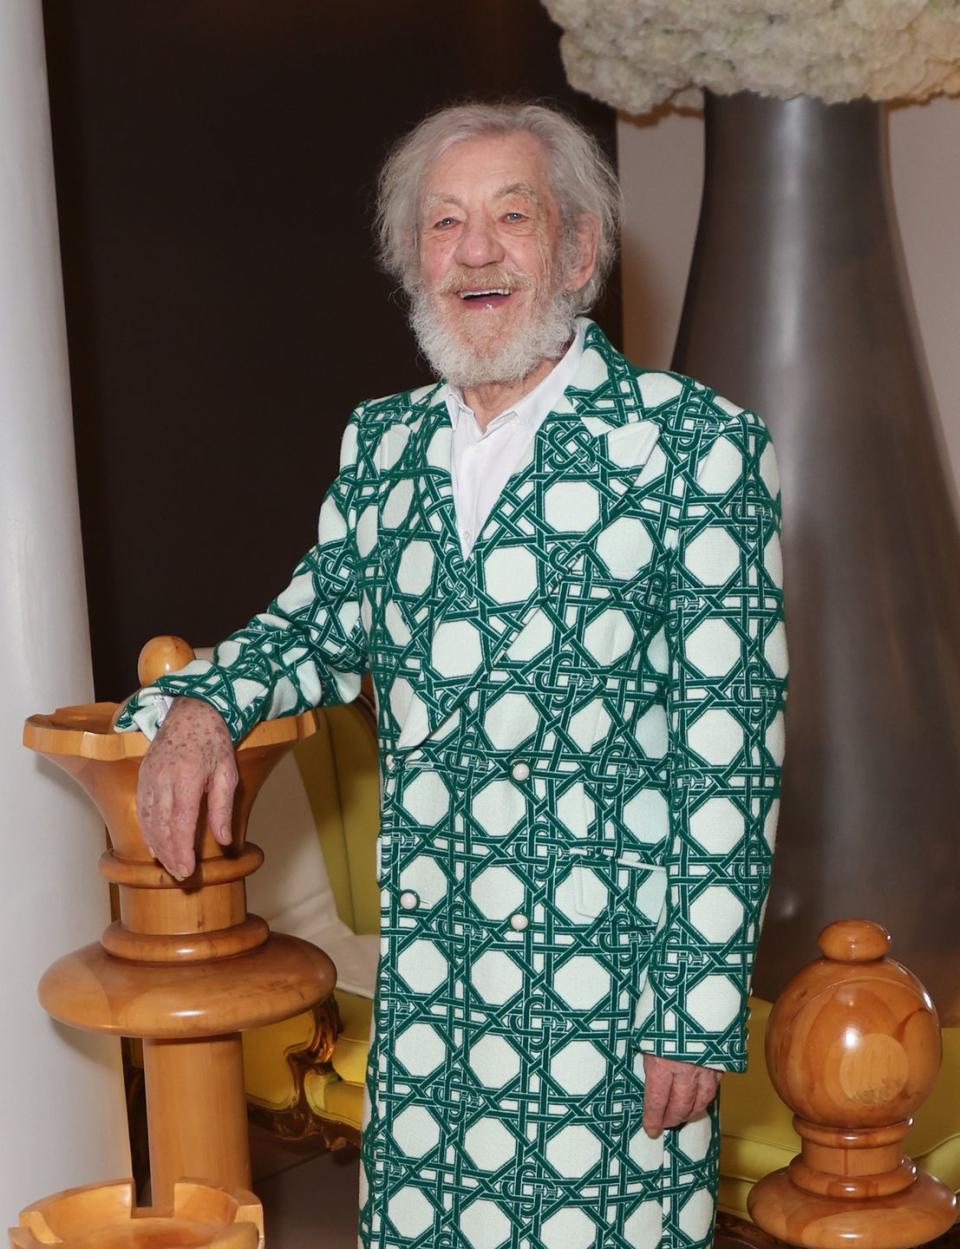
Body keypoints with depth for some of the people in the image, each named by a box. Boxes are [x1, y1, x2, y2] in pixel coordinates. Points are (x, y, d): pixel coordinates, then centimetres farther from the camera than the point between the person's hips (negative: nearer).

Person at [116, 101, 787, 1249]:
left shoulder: (697, 446, -10)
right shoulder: (380, 443, 7)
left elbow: (729, 753, -11)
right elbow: (319, 625, 20)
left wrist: (701, 1012, -13)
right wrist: (201, 704, -2)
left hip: (610, 983, -4)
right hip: (425, 977, 5)